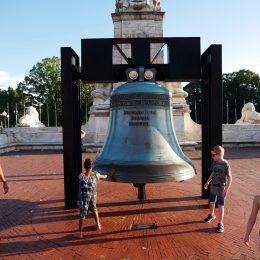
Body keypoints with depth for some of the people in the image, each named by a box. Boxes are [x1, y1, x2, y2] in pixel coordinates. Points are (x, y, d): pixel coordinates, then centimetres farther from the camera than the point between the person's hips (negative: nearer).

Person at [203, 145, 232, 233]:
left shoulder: (225, 165, -21)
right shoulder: (214, 162, -3)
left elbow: (229, 179, -18)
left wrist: (226, 190, -23)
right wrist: (208, 182, 15)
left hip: (221, 189, -6)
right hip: (213, 187, 6)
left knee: (220, 206, 2)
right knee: (211, 202, 22)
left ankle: (220, 223, 15)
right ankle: (211, 215, 47)